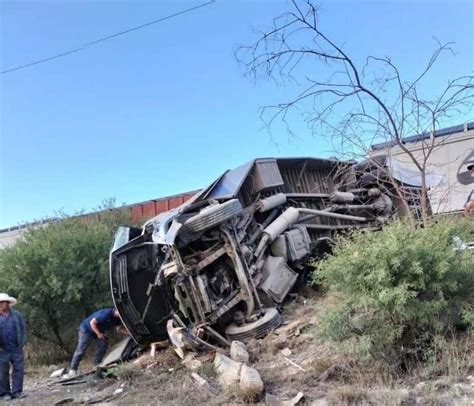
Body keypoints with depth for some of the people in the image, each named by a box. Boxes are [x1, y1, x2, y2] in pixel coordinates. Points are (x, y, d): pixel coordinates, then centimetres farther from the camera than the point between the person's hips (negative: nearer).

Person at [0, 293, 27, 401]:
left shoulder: (17, 315, 7)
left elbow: (23, 328, 11)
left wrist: (22, 343, 3)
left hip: (16, 349, 2)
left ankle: (17, 391, 7)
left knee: (19, 369, -1)